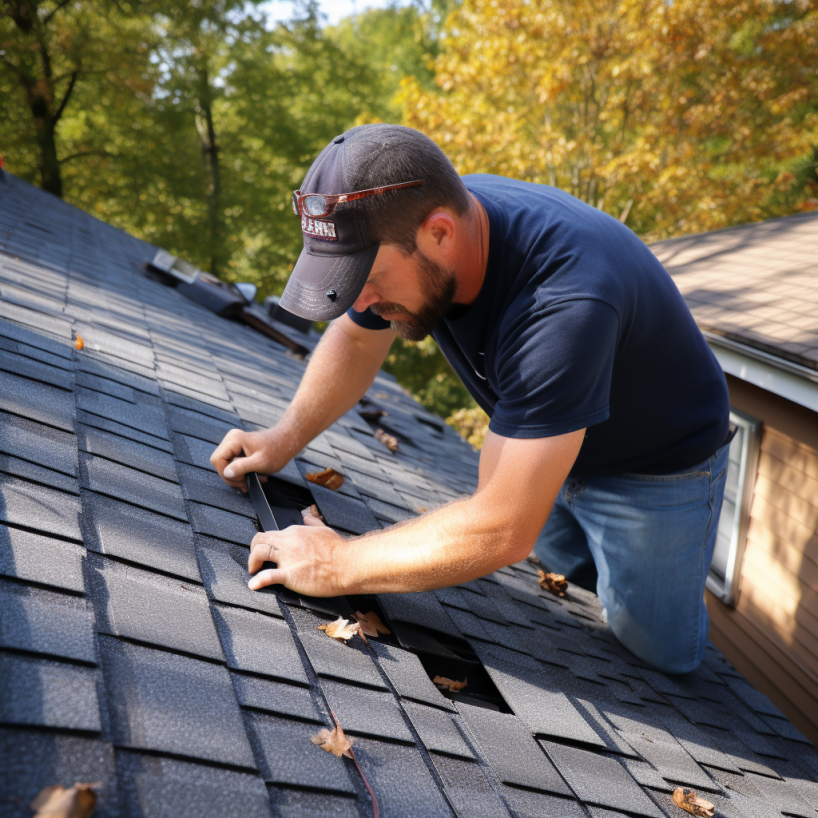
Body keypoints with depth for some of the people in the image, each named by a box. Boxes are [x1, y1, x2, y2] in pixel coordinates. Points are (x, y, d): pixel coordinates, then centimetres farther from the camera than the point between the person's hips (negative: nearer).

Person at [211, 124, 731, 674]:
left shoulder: (563, 301, -45)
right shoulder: (401, 223, -20)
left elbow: (503, 531, -43)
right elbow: (356, 338, 1)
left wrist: (339, 565, -35)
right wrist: (286, 438, -9)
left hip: (657, 462, -5)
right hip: (543, 439, 6)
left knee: (658, 655, 4)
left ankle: (683, 583, 31)